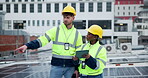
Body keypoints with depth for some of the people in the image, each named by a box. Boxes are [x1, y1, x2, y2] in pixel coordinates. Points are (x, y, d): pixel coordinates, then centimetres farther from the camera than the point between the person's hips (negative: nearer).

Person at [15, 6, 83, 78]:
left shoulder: (77, 34, 6)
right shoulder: (55, 30, 0)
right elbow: (42, 40, -10)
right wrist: (27, 45, -24)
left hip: (70, 67, 2)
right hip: (56, 65, -1)